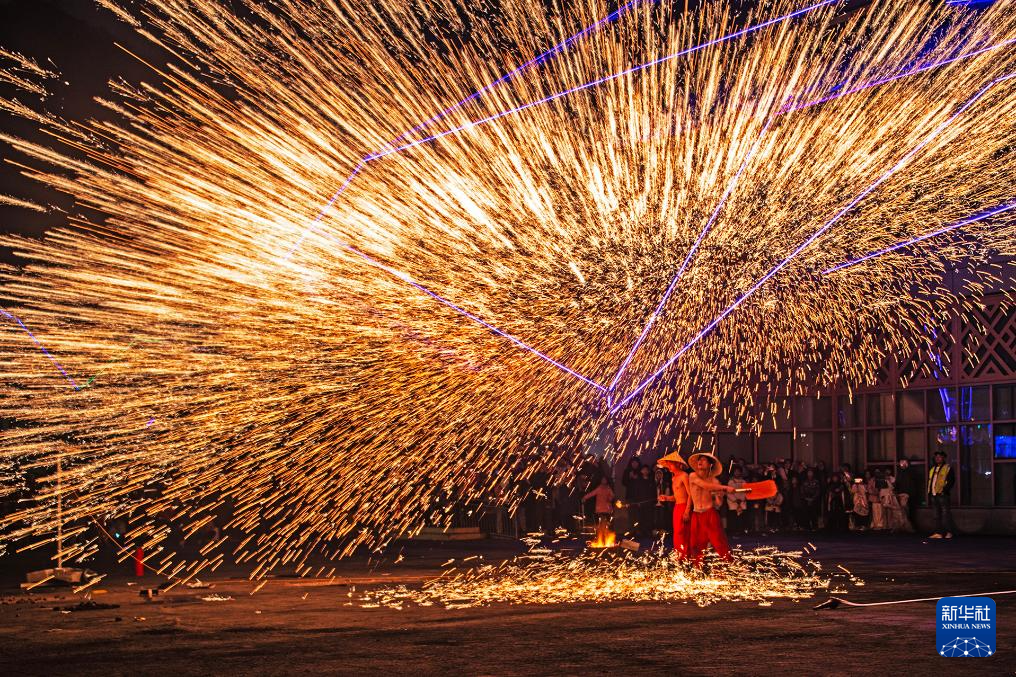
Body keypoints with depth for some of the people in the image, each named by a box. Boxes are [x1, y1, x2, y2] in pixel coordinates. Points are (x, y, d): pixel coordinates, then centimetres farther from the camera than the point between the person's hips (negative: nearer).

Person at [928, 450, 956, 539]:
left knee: (945, 514, -6)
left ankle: (949, 532, -2)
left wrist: (945, 490, -18)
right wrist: (929, 493, 14)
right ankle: (938, 533, 10)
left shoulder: (948, 468, 0)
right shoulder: (933, 469, 21)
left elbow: (951, 480, -9)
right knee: (937, 515, 8)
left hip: (942, 495, -7)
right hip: (934, 495, 7)